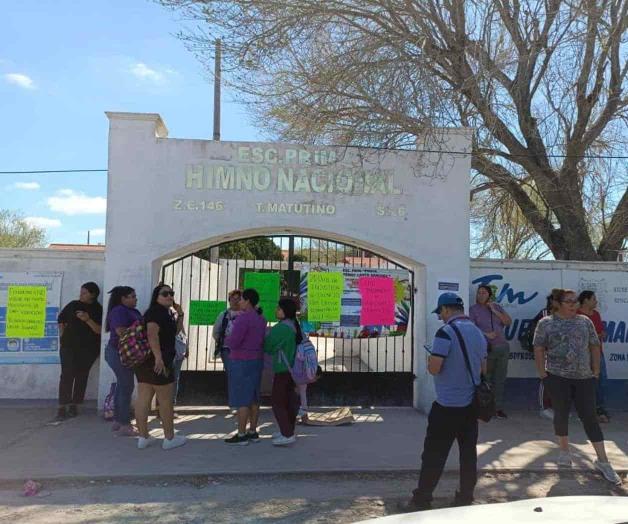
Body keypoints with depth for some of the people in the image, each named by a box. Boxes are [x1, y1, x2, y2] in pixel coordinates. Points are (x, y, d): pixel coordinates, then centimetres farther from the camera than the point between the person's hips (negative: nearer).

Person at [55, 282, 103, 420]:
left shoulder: (98, 310, -1)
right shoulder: (73, 305, 6)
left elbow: (99, 330, -10)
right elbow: (61, 319, 18)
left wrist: (88, 320, -23)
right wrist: (63, 335, 10)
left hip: (88, 348, -1)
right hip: (69, 346, 1)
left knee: (81, 376, 2)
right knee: (67, 375, -7)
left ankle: (74, 405, 10)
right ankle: (62, 407, -7)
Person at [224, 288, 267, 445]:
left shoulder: (243, 317, -19)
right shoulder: (260, 319, 9)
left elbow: (233, 343, -22)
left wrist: (227, 340, 1)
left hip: (242, 362, -9)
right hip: (256, 361, 9)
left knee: (241, 399, -3)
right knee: (253, 397, 12)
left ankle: (241, 435, 3)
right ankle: (253, 432, 17)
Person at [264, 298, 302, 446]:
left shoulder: (281, 328, -21)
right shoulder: (294, 326, 7)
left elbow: (268, 347, -14)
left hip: (283, 370, -9)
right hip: (292, 368, 9)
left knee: (277, 402, -2)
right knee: (289, 400, 16)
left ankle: (288, 435, -3)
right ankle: (288, 431, 24)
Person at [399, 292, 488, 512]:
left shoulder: (446, 332, -16)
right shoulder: (478, 333, 9)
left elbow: (434, 368, -19)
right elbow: (483, 369, 17)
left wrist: (430, 361, 2)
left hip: (448, 405, -7)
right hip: (472, 403, 7)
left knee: (434, 455, 0)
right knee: (468, 453, 12)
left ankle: (421, 500, 7)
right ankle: (465, 499, 20)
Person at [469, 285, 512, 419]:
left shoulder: (497, 307, 13)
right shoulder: (474, 309, 1)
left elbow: (509, 322, 3)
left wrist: (495, 311, -5)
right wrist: (486, 334, -18)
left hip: (502, 347, 4)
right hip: (486, 349, -4)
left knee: (500, 379, 7)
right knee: (485, 379, -6)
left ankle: (498, 408, 15)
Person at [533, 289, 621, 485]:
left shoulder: (585, 321, 6)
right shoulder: (546, 323, -2)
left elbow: (595, 346, 9)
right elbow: (539, 349, -3)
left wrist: (596, 370, 4)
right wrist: (543, 374, -8)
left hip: (584, 378, 2)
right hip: (557, 377, -2)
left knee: (589, 416, 2)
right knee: (561, 414, 7)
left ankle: (603, 461, 6)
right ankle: (564, 450, 25)